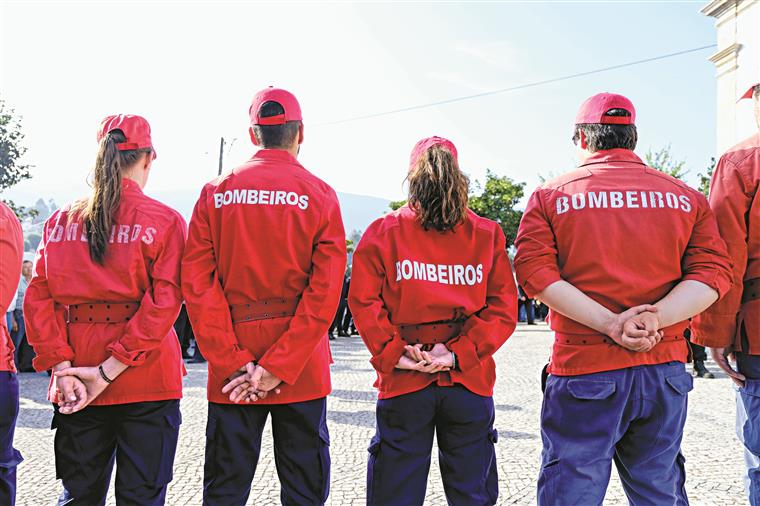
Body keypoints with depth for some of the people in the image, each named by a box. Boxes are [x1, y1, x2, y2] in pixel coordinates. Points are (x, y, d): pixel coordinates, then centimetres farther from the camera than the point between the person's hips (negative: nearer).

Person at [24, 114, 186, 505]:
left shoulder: (60, 220, 5)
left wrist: (62, 366, -5)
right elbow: (163, 303, -14)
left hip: (76, 388, 4)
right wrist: (110, 369, -13)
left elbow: (38, 298, -1)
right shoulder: (165, 220, -6)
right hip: (147, 383, -3)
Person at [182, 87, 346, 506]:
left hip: (231, 375, 2)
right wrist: (279, 367, -11)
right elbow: (325, 290, -11)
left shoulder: (216, 193, 2)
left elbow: (197, 283, -5)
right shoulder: (320, 195, -2)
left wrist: (232, 362, -7)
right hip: (302, 370, -1)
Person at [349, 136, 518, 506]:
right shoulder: (488, 234, 4)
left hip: (403, 381, -1)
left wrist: (393, 354, -7)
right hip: (470, 380, 1)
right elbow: (503, 307, -4)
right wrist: (459, 353, -8)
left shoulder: (383, 231, 1)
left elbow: (363, 301, -7)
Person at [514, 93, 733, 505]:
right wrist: (655, 317, -13)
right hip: (664, 368, 3)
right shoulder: (686, 197, 9)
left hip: (583, 372, -3)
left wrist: (609, 323, -15)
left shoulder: (549, 196, 3)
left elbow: (534, 272, -10)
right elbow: (713, 270, -2)